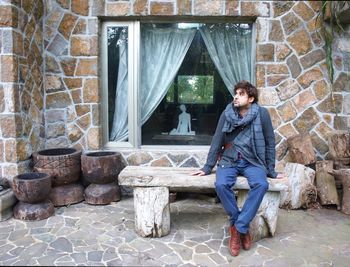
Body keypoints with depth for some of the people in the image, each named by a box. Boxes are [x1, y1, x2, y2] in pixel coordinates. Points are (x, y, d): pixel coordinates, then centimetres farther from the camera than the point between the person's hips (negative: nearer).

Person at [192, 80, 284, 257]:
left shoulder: (262, 114, -5)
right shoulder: (227, 114, -1)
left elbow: (270, 143, 2)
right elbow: (217, 141, 4)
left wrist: (271, 170, 2)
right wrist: (208, 168, 4)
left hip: (252, 161, -1)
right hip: (229, 160, 1)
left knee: (261, 184, -31)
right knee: (221, 185, -29)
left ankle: (238, 227, -17)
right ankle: (240, 226, -7)